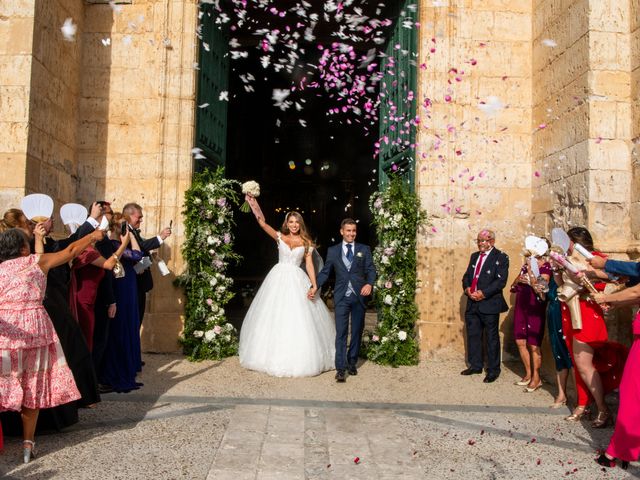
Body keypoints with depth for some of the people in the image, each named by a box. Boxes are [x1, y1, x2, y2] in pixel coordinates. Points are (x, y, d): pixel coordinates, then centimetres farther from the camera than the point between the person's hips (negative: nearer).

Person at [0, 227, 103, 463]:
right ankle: (28, 442, 12)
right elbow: (71, 251, 14)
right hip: (34, 327, -1)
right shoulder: (36, 261, 5)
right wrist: (93, 236, 27)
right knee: (33, 386, 10)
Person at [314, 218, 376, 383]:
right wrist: (315, 286, -5)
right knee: (341, 333, -7)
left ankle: (352, 363, 27)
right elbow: (325, 272, 8)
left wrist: (369, 283, -19)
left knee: (357, 332, 11)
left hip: (359, 296, 1)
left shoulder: (364, 249, 8)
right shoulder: (333, 251, 8)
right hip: (342, 297, -1)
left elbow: (371, 269, 0)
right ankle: (341, 369, -6)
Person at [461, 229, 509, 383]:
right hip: (472, 303, 7)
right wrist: (467, 288, -4)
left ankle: (493, 370, 13)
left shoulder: (501, 257, -5)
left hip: (489, 304, -6)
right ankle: (475, 365, 26)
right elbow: (466, 276, 16)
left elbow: (500, 281, -14)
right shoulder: (474, 256, 16)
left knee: (491, 337, 2)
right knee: (473, 335, 13)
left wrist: (483, 293, -19)